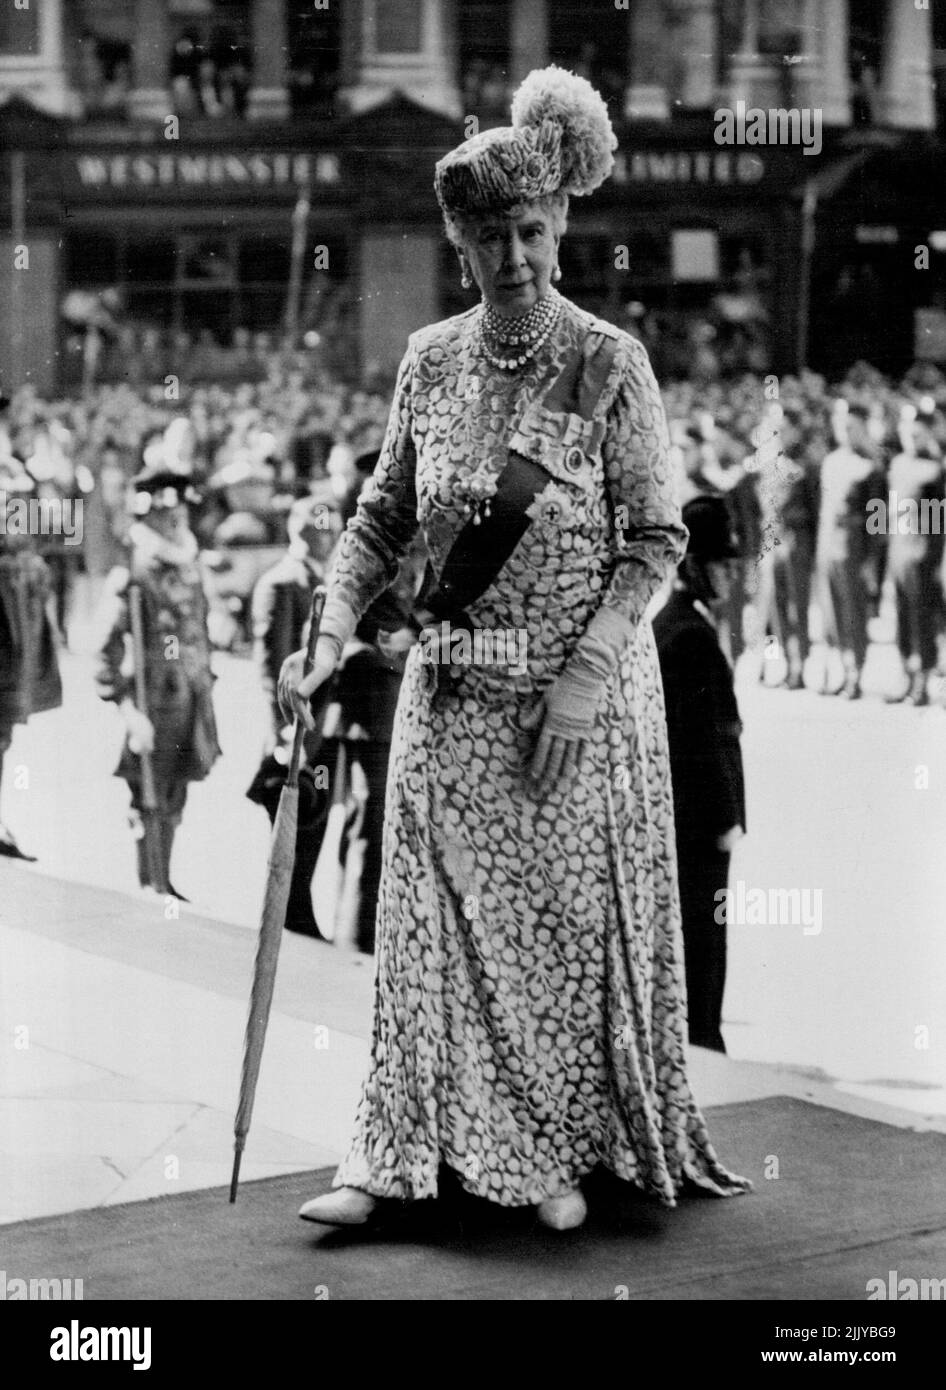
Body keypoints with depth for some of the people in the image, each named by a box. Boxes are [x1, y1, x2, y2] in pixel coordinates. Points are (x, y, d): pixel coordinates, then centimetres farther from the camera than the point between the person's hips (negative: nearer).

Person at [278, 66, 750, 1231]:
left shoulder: (607, 366, -9)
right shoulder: (429, 359, 3)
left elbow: (656, 538, -9)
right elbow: (382, 518, 8)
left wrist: (584, 675, -17)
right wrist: (331, 639, -5)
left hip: (580, 686, -3)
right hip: (452, 687, 3)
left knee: (570, 917, 5)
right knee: (433, 913, 4)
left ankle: (563, 1152, 20)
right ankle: (398, 1153, 9)